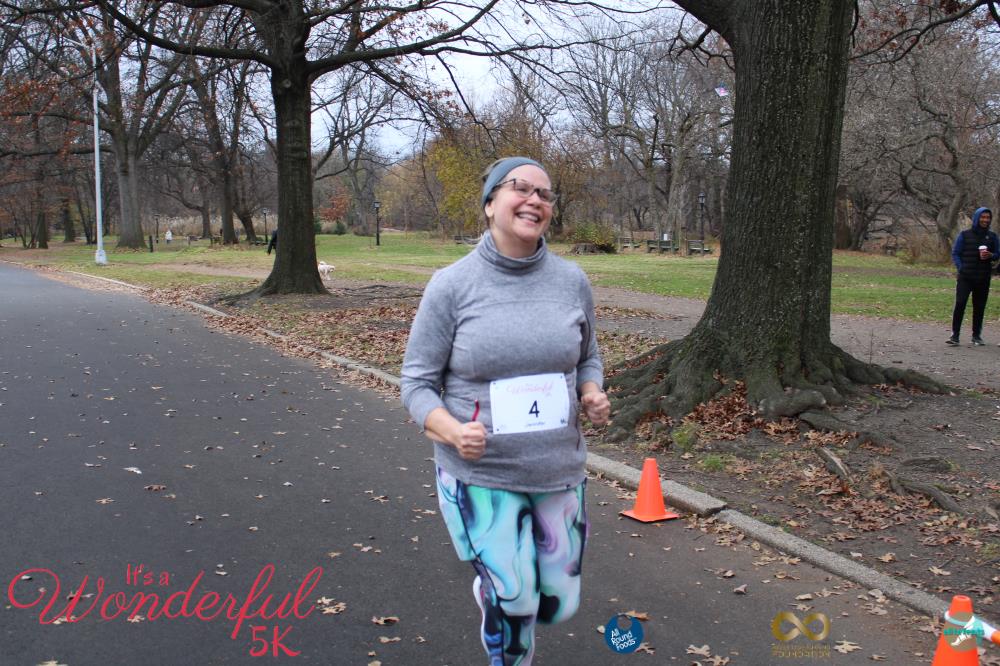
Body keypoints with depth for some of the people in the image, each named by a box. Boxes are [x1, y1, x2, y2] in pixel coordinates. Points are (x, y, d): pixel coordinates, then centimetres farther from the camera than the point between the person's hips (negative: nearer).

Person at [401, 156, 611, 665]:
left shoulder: (572, 281, -1)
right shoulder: (450, 286, -10)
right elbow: (417, 381, -6)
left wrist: (593, 395, -8)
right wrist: (450, 430, -25)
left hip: (559, 470, 4)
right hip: (479, 475, -3)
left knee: (558, 603, 14)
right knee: (511, 603, -2)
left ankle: (495, 582, 48)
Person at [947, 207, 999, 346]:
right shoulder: (965, 235, 1)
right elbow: (955, 253, 5)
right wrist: (961, 268, -7)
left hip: (983, 278, 2)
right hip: (965, 277, -2)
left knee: (979, 307, 5)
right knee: (960, 304, -12)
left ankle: (976, 335, 15)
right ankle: (955, 335, -10)